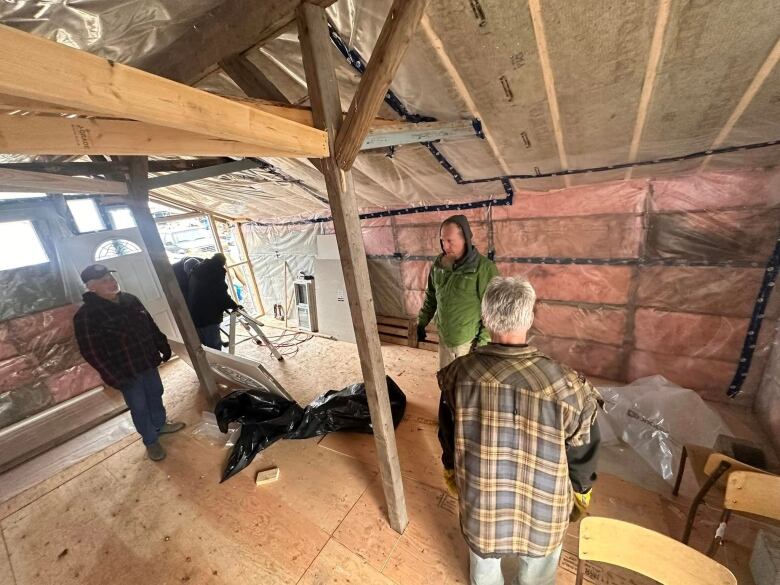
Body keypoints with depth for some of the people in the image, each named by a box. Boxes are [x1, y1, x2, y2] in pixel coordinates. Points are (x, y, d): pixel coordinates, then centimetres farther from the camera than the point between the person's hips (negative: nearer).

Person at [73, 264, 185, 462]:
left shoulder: (130, 300, 0)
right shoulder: (86, 315, -18)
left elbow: (151, 325, 10)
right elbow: (91, 351, -18)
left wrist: (164, 347, 12)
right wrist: (113, 377, -19)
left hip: (148, 362, 6)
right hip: (125, 372, -5)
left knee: (155, 395, 22)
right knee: (139, 407, 9)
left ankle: (160, 424, 45)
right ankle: (151, 441, 29)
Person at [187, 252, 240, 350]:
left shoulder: (197, 270, 13)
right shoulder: (217, 272, -11)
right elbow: (222, 296, -14)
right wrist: (234, 305, 1)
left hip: (193, 315, 8)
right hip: (208, 316, -8)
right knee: (215, 346, -1)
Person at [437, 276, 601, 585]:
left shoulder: (459, 373, -24)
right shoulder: (565, 385, -30)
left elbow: (447, 435, -7)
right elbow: (582, 454, -12)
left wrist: (453, 473, 14)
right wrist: (581, 492, 10)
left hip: (478, 496, 1)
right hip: (542, 506, 0)